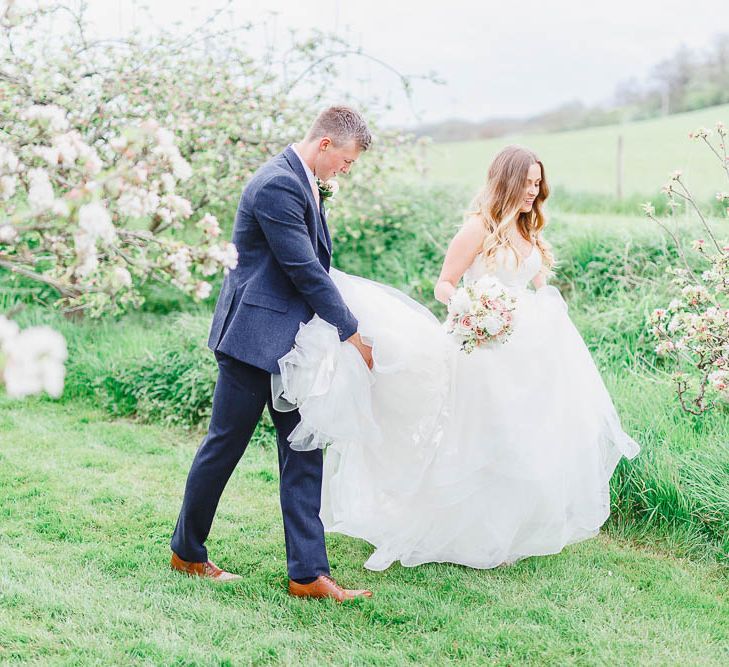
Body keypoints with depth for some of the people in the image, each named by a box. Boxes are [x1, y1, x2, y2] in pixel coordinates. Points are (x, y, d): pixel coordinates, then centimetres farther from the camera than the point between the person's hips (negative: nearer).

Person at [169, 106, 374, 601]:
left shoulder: (307, 183, 12)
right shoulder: (277, 184, -19)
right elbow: (305, 270, -20)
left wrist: (342, 324, 12)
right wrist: (351, 333, -14)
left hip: (289, 339, 9)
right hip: (255, 335, -9)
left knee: (303, 455, 5)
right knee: (225, 445, 5)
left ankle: (309, 573, 8)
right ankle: (187, 551, 23)